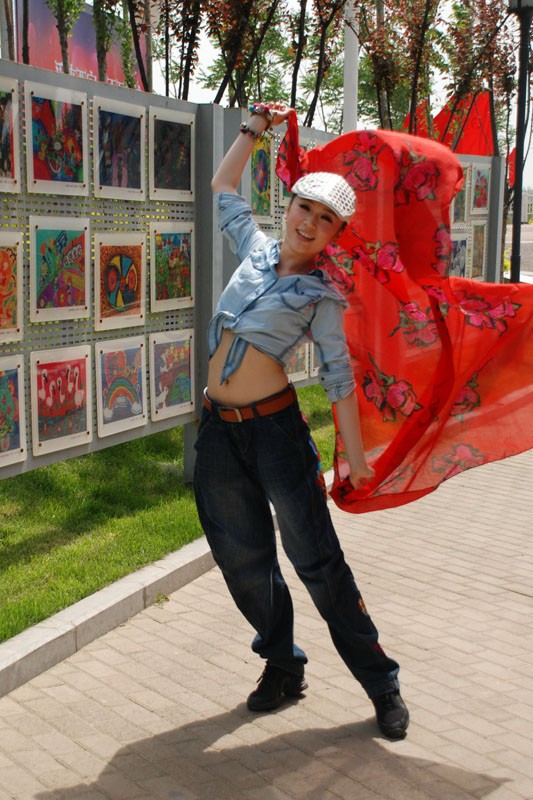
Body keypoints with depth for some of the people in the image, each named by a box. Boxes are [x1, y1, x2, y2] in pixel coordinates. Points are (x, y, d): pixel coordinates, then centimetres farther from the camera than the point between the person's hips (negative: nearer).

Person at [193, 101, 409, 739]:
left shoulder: (321, 296, -3)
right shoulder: (256, 250, 9)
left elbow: (339, 377, -4)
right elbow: (223, 189, 25)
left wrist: (354, 455, -5)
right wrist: (253, 129, 20)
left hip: (275, 428, -5)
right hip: (219, 430, 5)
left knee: (317, 560, -1)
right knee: (244, 560, 11)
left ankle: (382, 684, 13)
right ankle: (283, 665, 30)